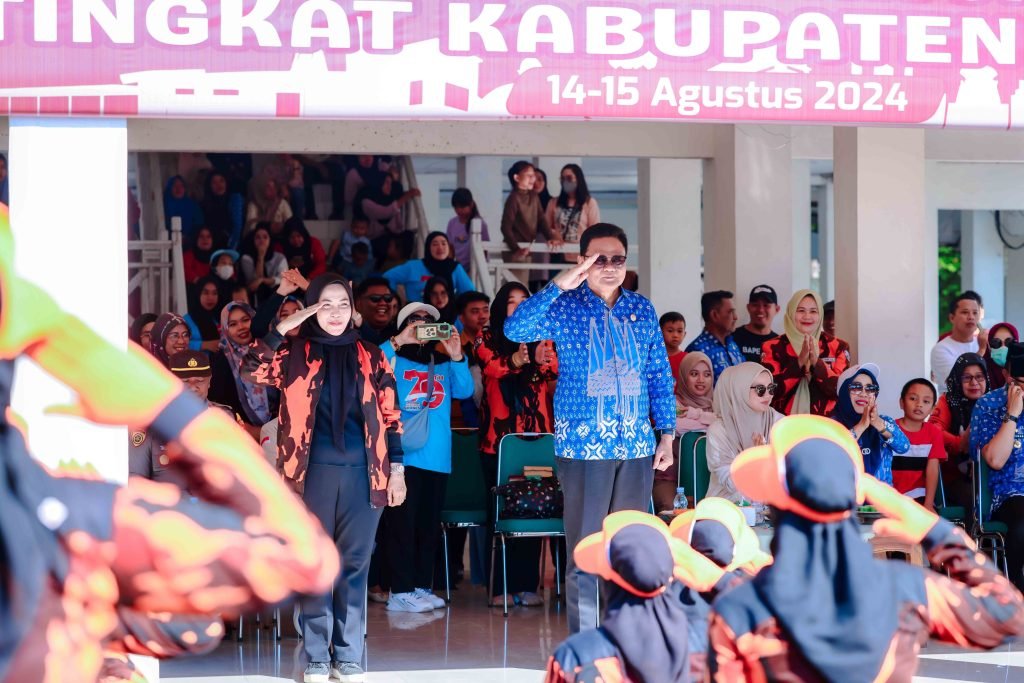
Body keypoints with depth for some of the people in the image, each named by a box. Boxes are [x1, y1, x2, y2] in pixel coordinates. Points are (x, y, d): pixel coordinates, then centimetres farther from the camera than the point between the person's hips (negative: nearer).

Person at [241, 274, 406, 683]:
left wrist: (397, 470, 3)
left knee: (354, 564, 5)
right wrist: (282, 328, -13)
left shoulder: (371, 357, 9)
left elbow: (391, 416, 9)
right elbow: (252, 371, -13)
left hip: (363, 473, 1)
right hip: (314, 472, -1)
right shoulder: (295, 354, 4)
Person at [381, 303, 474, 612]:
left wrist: (456, 357, -11)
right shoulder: (393, 358, 7)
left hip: (437, 456, 4)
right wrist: (397, 343, -17)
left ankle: (422, 586, 16)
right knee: (403, 522, -6)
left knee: (429, 525, 8)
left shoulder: (443, 363, 15)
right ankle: (401, 591, -6)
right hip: (403, 454, -4)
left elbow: (465, 390, 2)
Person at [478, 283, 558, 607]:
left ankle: (527, 584, 5)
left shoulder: (541, 338, 12)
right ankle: (500, 586, 1)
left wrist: (541, 360, -28)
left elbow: (554, 368, -6)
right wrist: (515, 360, -33)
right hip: (498, 434, -2)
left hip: (536, 434, 2)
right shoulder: (488, 339, 6)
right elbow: (490, 366, -13)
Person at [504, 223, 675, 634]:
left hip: (637, 446, 4)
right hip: (583, 446, -4)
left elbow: (661, 375, 13)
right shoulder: (565, 307, -2)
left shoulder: (641, 310, 9)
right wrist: (559, 285, -25)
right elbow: (515, 329, -19)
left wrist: (666, 433, 7)